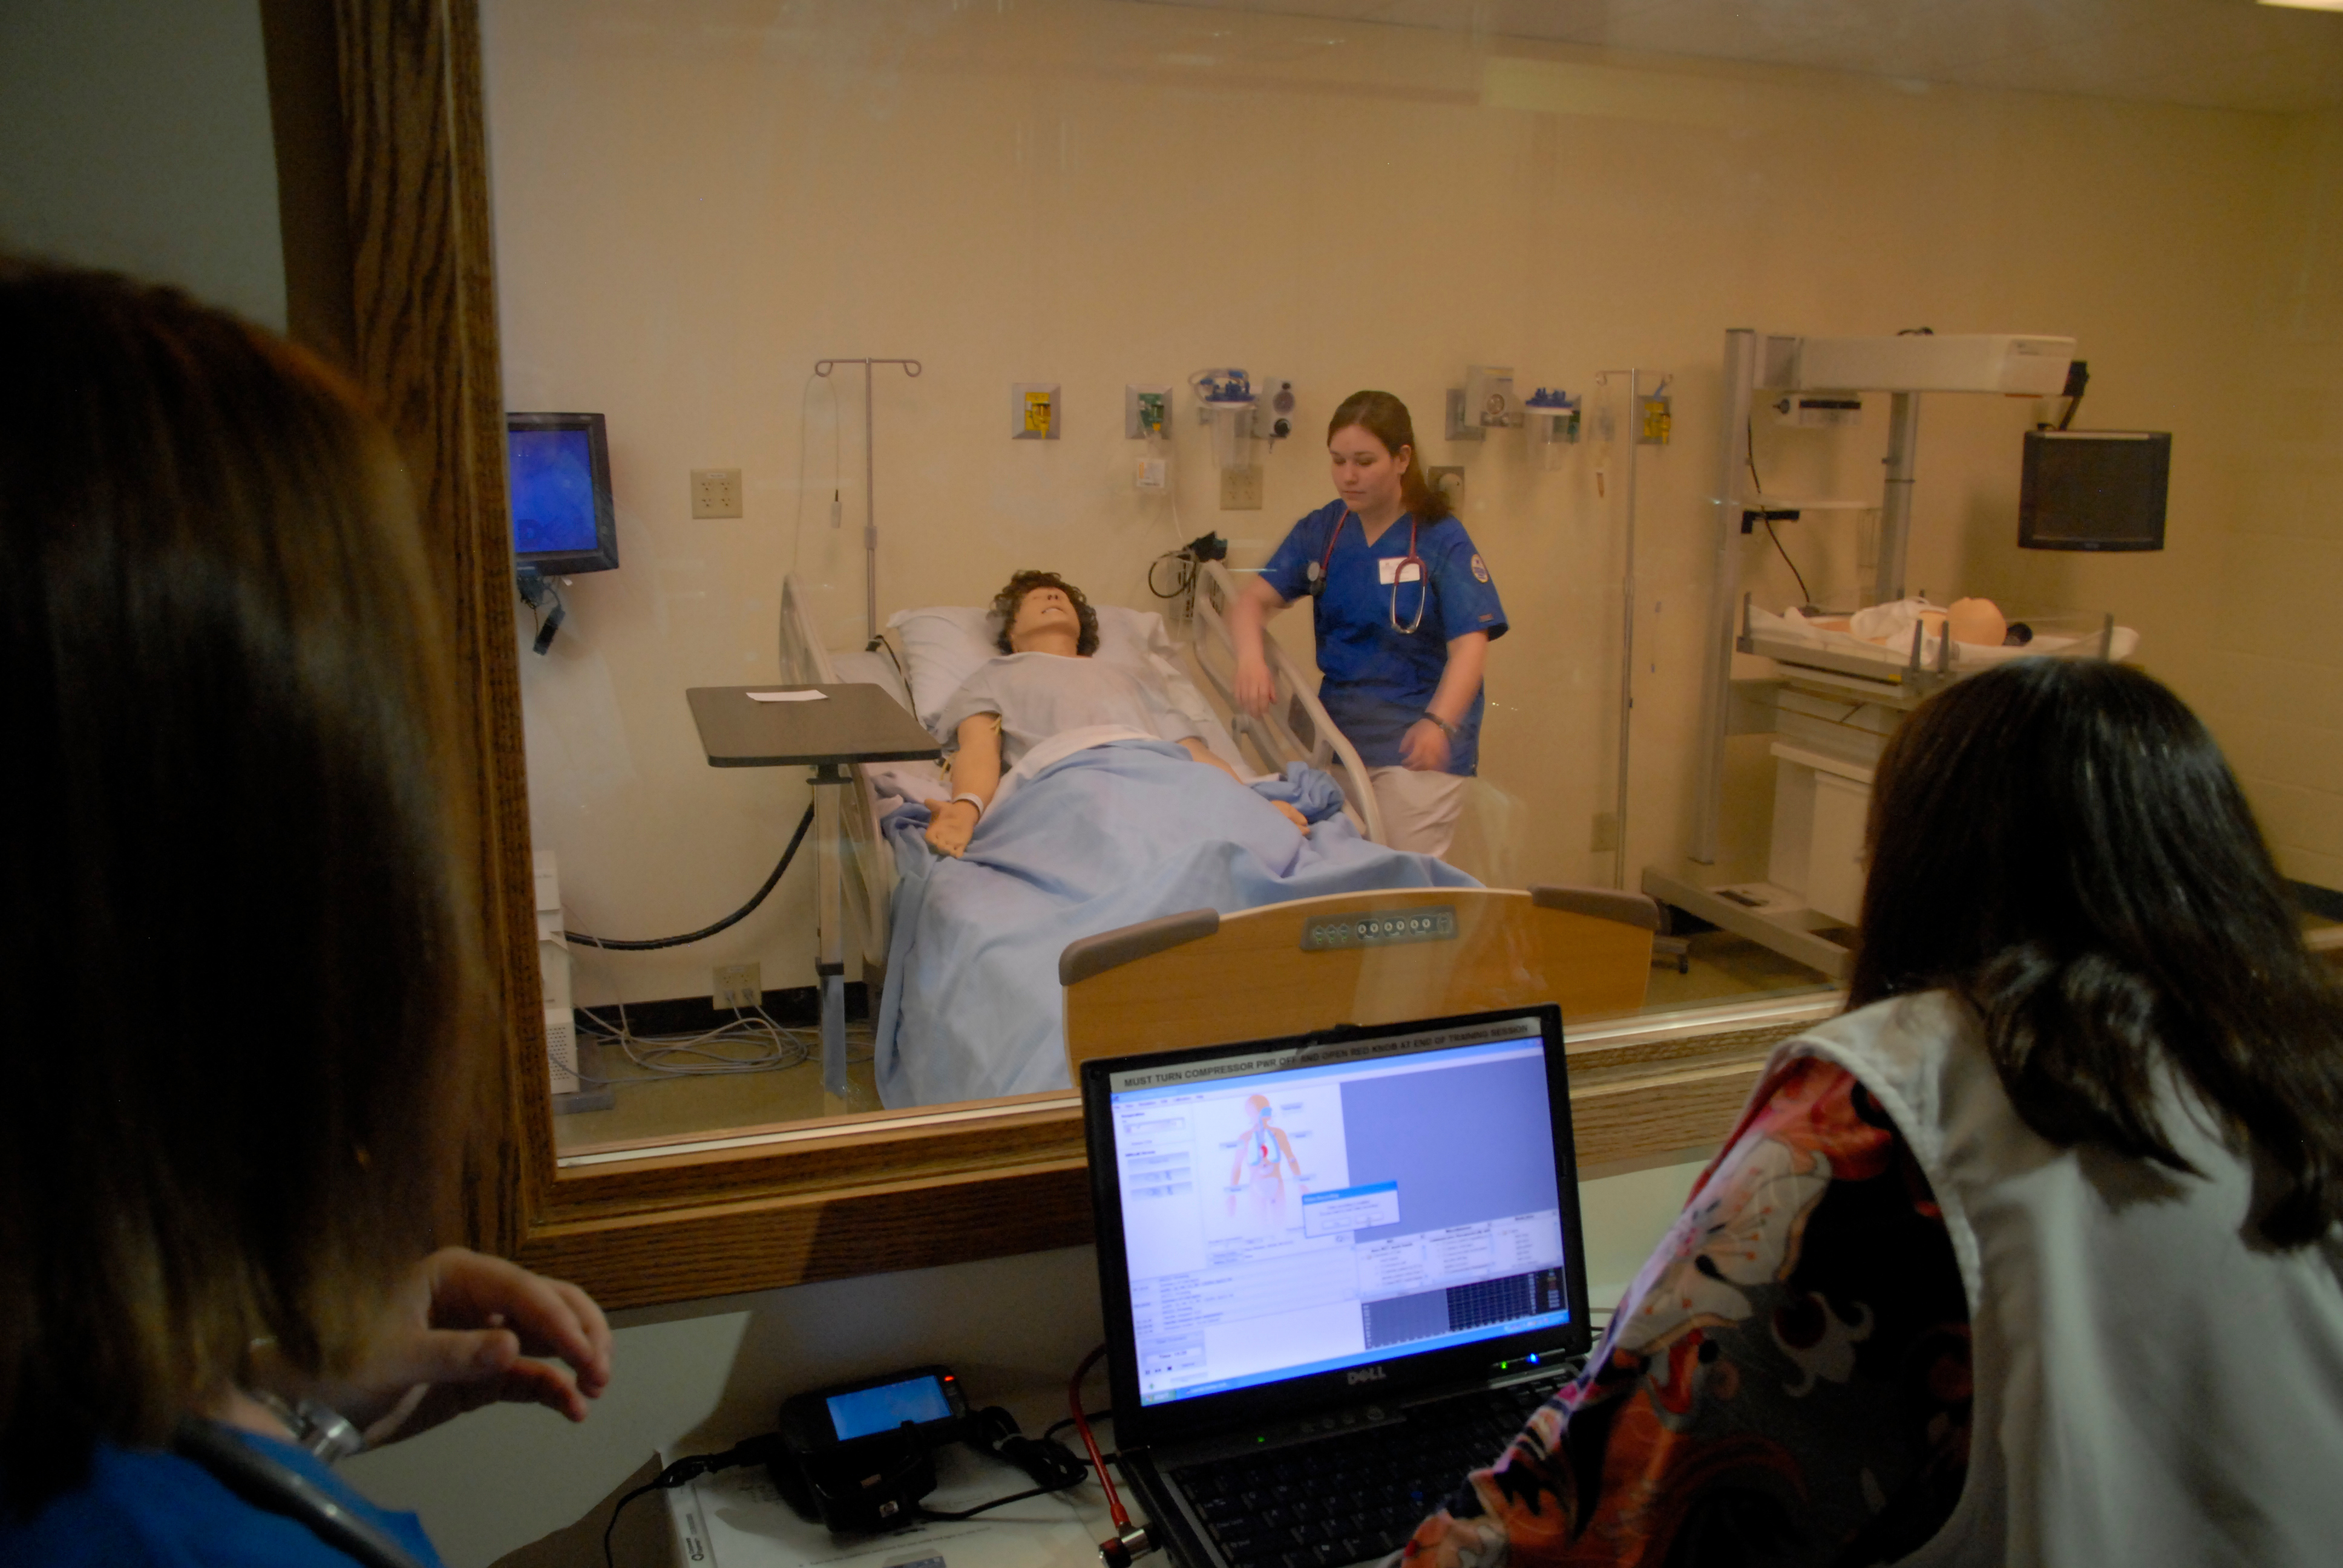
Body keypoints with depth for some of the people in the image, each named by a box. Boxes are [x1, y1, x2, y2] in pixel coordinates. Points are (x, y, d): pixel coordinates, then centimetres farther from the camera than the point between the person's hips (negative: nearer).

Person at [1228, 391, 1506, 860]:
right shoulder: (1320, 531, 5)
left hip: (1418, 745, -4)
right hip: (1339, 733, 4)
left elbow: (1469, 645, -18)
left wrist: (1439, 724, -35)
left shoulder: (1443, 540, -9)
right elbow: (1254, 599, -2)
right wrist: (1251, 656, -25)